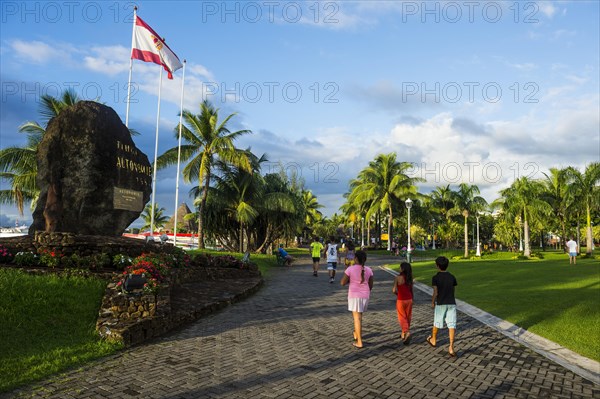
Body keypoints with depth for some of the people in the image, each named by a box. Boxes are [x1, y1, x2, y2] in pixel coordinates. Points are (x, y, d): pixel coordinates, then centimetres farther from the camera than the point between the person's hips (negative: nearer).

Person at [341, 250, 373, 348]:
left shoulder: (350, 269, -12)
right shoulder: (368, 270, -2)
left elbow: (343, 282, -10)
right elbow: (371, 285, 3)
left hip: (354, 295, -4)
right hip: (365, 295, 4)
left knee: (357, 317, -3)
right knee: (358, 315, 24)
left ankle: (359, 342, -5)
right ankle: (356, 333, 36)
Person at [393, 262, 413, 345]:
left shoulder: (398, 278, -15)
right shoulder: (410, 278, -1)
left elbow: (394, 290, -18)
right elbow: (411, 290, 6)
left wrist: (397, 293, 4)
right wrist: (412, 300, 17)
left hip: (401, 300, -5)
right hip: (409, 299, 5)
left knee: (402, 317, 5)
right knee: (408, 317, 16)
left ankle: (407, 332, -15)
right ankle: (404, 334, 28)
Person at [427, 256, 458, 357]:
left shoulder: (435, 278, -10)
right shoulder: (452, 277, 2)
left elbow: (435, 293, -13)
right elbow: (453, 290, 10)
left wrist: (432, 302, 2)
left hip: (440, 304, -2)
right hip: (451, 303, 2)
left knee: (437, 323, 17)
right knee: (451, 325, -3)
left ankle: (433, 340, 38)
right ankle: (451, 347, -13)